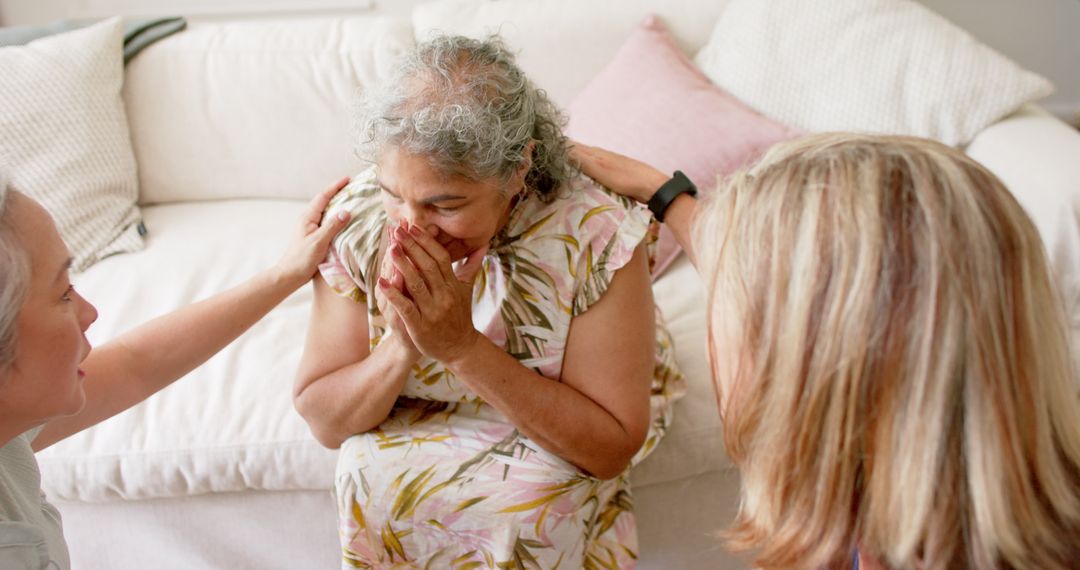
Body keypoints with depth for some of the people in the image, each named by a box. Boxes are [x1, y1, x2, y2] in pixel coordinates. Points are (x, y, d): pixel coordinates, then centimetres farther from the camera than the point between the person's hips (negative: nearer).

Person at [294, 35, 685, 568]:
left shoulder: (597, 238, -32)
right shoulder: (357, 221, -22)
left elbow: (612, 448, -28)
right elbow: (323, 420, -14)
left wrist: (465, 348, -37)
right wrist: (401, 348, -36)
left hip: (558, 430, -1)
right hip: (411, 424, 2)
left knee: (528, 493, -31)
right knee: (366, 473, -27)